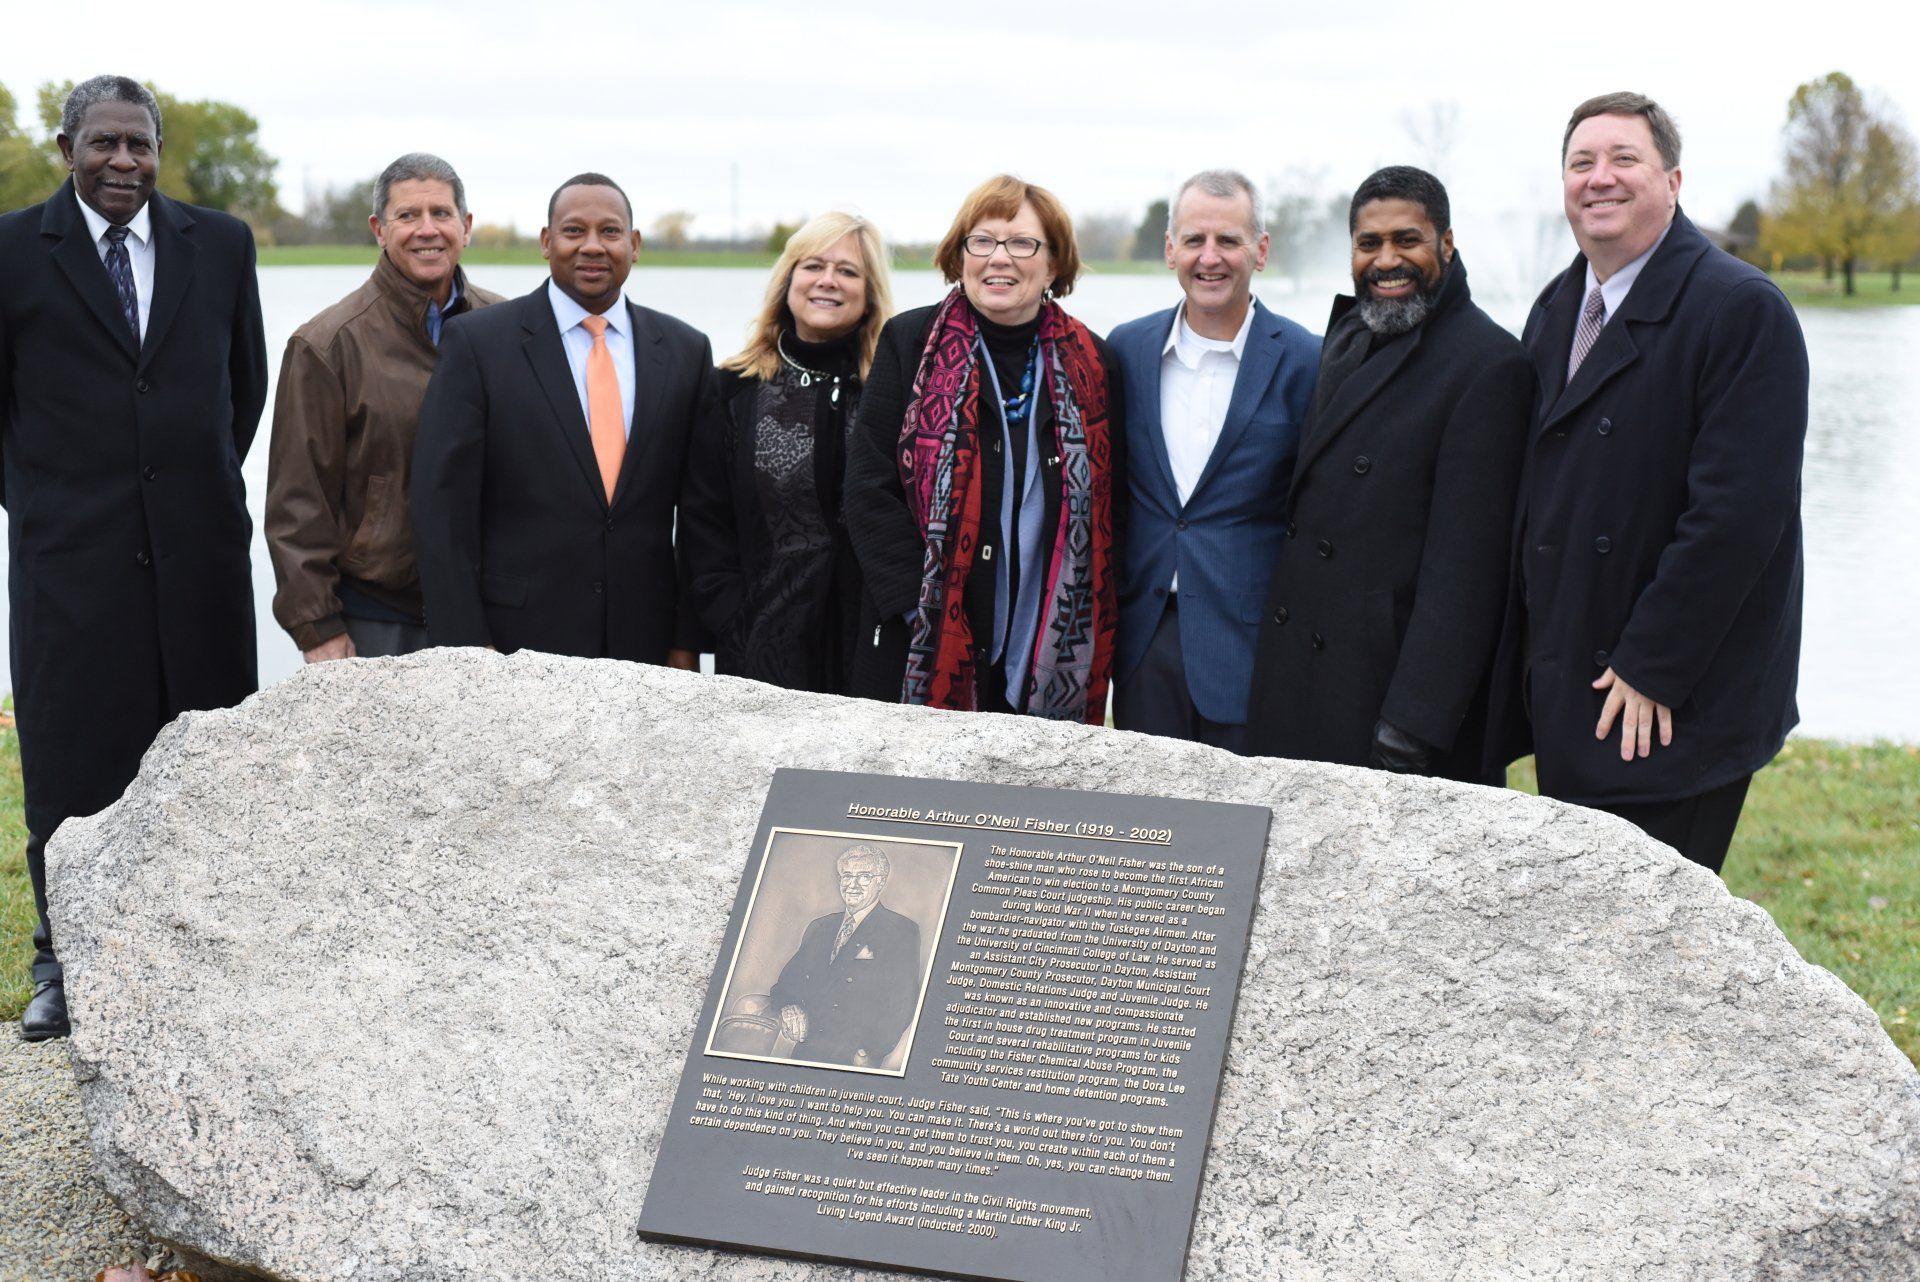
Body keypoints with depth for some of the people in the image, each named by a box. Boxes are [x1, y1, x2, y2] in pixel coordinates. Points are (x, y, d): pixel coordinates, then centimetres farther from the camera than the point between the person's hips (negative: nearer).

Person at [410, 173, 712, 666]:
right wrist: (465, 645, -11)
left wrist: (688, 639, 3)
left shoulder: (686, 350, 7)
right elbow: (442, 502, -6)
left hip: (645, 644, 3)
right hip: (515, 643, -2)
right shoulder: (476, 342, -2)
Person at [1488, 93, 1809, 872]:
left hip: (1674, 710, -8)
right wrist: (1530, 666, 11)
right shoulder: (1557, 311, 14)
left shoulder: (1742, 310, -12)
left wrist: (1650, 668, -18)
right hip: (1565, 704, 8)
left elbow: (1740, 509, -18)